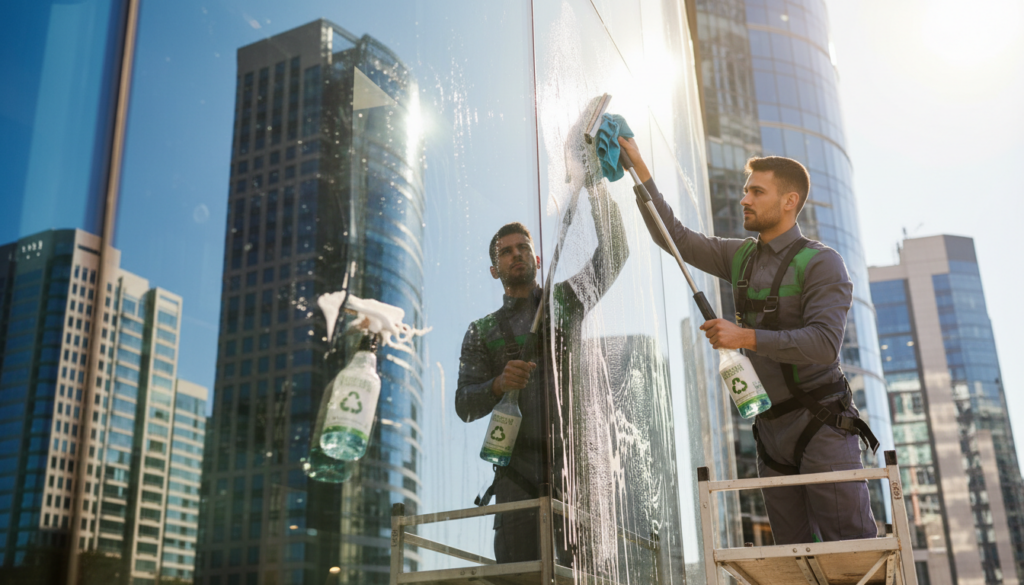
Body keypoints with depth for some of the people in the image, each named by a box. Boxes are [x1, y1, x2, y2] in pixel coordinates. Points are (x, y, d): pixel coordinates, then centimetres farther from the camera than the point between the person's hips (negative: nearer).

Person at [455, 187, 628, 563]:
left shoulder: (567, 300, 17)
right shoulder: (482, 332, 16)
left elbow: (614, 252, 9)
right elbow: (465, 406, 8)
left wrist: (596, 186, 2)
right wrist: (498, 385, -13)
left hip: (575, 462, -1)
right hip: (518, 471, 1)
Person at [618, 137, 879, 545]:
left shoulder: (820, 262, -8)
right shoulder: (740, 257, 12)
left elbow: (824, 343, -19)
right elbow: (674, 237, 11)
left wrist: (746, 337, -23)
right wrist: (639, 168, 7)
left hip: (820, 425, -6)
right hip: (771, 430, 7)